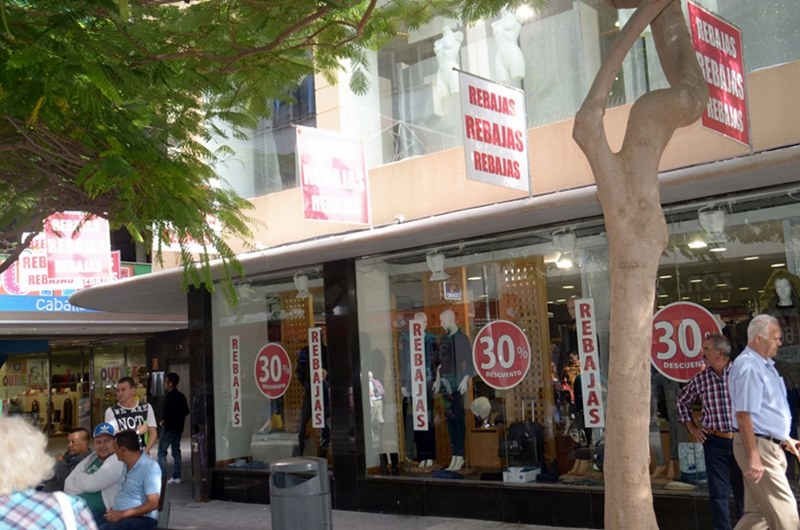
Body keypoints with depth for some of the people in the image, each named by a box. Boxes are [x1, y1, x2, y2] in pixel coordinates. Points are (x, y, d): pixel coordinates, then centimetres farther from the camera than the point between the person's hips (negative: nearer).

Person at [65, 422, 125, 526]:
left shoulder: (117, 460, -10)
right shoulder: (91, 459, 17)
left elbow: (92, 484, -16)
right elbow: (69, 484, 11)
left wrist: (79, 476, 4)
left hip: (100, 514, -8)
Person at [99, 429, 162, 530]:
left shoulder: (150, 468, -14)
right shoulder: (126, 464, 13)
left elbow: (154, 504, -19)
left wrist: (122, 514, -18)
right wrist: (114, 510, 8)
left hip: (141, 518, -8)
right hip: (119, 515, 8)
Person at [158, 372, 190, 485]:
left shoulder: (169, 396, -15)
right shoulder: (181, 396, 10)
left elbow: (167, 412, -21)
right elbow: (186, 412, 14)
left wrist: (163, 421, -4)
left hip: (169, 428, -8)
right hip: (179, 428, 8)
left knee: (162, 452, -2)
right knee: (176, 452, 12)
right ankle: (176, 477, 12)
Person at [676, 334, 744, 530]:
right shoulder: (700, 379, 3)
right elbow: (682, 401, 19)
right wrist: (691, 426, 13)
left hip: (741, 441, -2)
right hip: (714, 442, 2)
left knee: (744, 491, 9)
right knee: (718, 492, 3)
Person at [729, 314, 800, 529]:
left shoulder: (764, 364, 15)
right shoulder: (748, 367, -17)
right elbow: (743, 415, -23)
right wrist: (753, 456, -25)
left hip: (770, 446, 10)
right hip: (758, 447, -10)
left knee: (759, 512, 12)